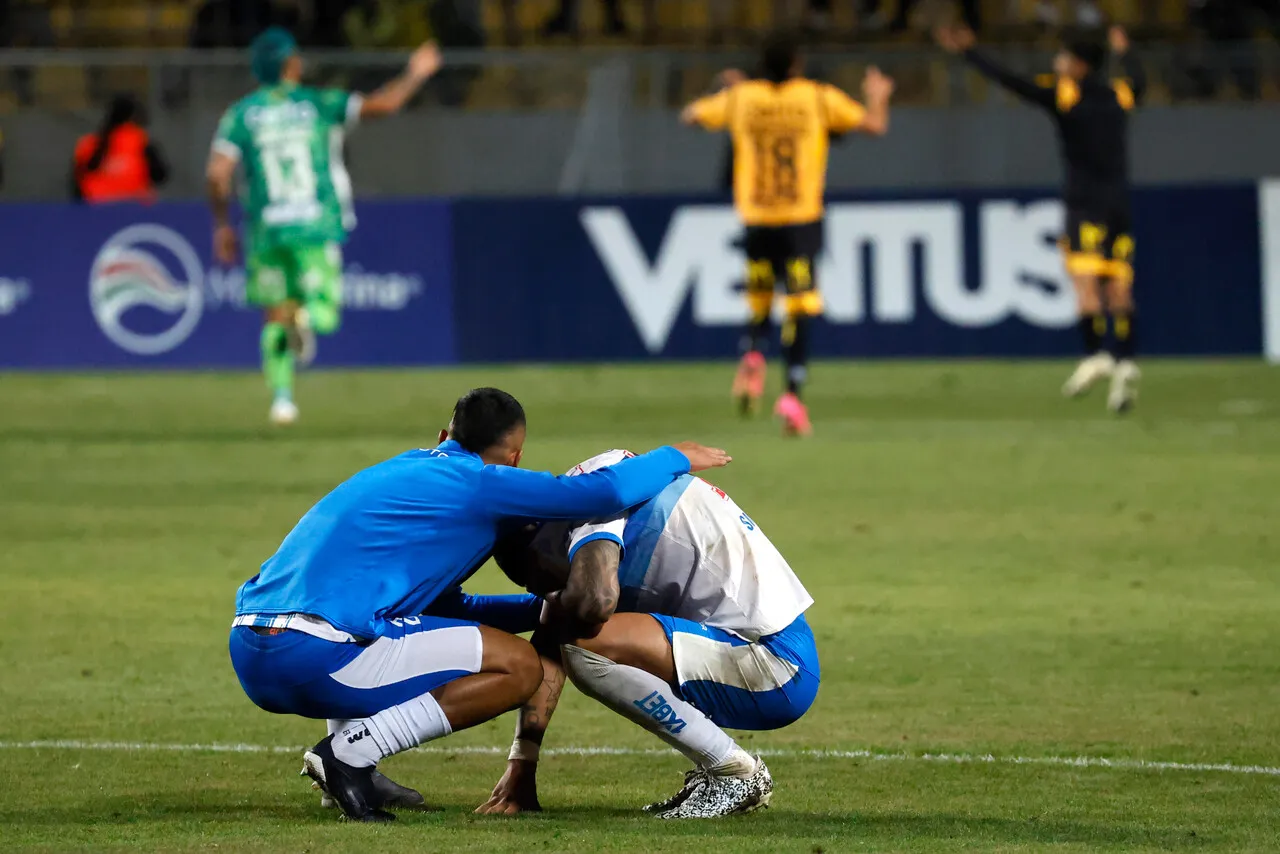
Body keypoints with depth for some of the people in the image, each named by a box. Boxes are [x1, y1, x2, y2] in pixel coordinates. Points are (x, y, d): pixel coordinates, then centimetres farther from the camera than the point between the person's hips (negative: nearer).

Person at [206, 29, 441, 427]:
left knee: (275, 316, 13)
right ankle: (304, 316, -32)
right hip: (317, 228, -1)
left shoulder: (241, 114, 4)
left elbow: (217, 173, -4)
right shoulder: (318, 104, 2)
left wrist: (222, 225, 9)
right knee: (324, 315, 4)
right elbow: (383, 104, -3)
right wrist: (415, 76, 15)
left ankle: (281, 395, 1)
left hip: (266, 230, 1)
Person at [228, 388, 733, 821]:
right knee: (519, 668, -1)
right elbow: (607, 494, -5)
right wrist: (674, 459, 14)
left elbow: (446, 607, 37)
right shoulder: (479, 482, 2)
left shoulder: (403, 471, 28)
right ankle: (348, 753, -8)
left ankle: (350, 768, 16)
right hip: (311, 657, -9)